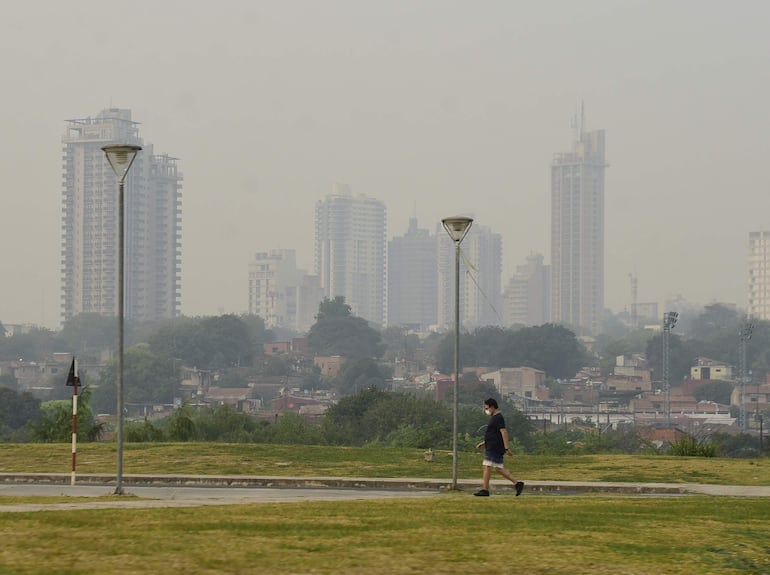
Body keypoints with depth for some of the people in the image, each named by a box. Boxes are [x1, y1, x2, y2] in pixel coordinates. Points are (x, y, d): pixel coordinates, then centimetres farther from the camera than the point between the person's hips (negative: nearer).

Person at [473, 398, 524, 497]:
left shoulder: (498, 418, -13)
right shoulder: (495, 418, 19)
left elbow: (504, 433, -21)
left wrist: (507, 448, -26)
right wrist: (484, 443, 27)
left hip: (494, 448, -10)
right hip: (492, 447, 10)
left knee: (487, 467, -8)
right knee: (499, 469, 9)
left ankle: (485, 490, -7)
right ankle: (517, 483, 8)